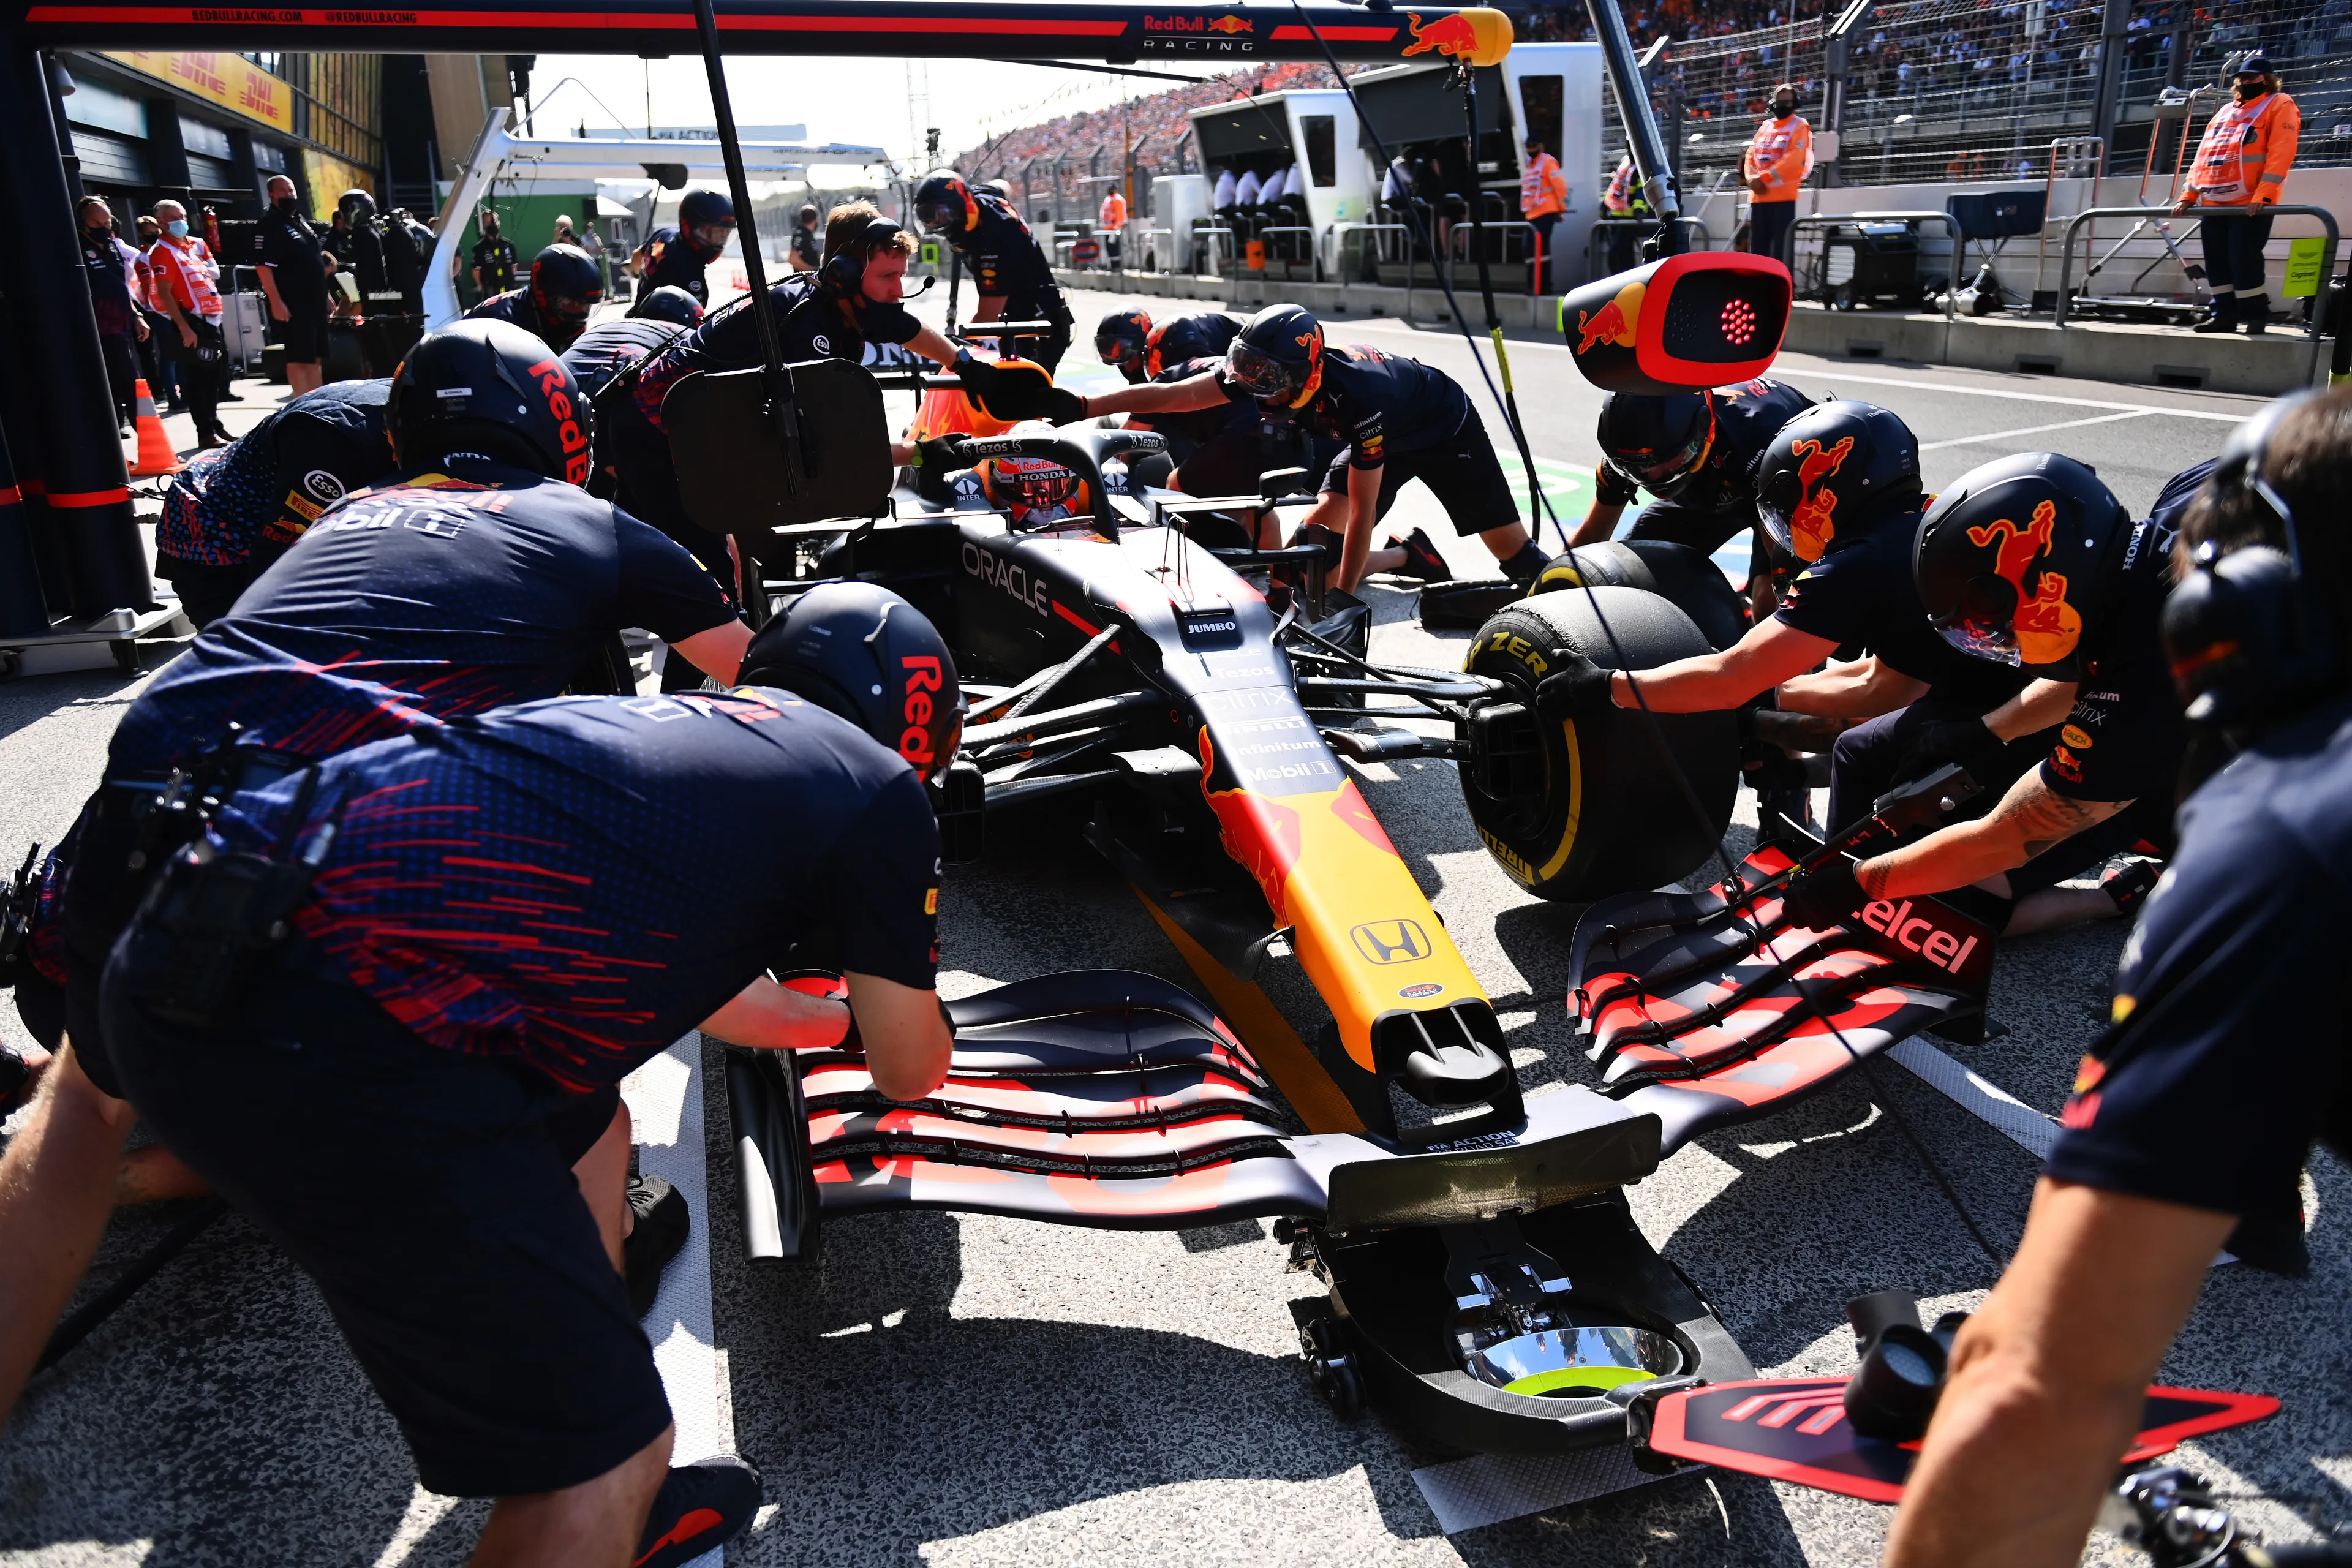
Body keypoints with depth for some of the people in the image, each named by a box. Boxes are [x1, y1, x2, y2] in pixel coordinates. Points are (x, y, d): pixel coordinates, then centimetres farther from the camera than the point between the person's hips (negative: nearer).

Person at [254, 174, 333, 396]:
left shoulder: (302, 221, 17)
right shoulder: (269, 225, -10)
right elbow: (263, 266, -18)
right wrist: (276, 302, -24)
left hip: (315, 301, 9)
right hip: (293, 304, -9)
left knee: (315, 357, 13)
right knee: (299, 357, -8)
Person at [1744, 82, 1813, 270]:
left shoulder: (1800, 127, 2)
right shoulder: (1765, 127, 20)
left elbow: (1793, 159, -12)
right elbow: (1750, 156, 15)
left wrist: (1764, 178, -17)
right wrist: (1752, 178, -6)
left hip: (1784, 196, -6)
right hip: (1758, 196, 6)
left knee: (1781, 249, -10)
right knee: (1758, 248, 8)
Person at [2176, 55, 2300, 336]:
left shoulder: (2280, 105, 4)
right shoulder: (2225, 111, 24)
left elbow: (2280, 154, -9)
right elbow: (2203, 156, 21)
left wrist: (2263, 195, -21)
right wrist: (2188, 194, 9)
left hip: (2250, 203, -6)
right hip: (2213, 203, 7)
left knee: (2244, 260, -9)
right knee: (2217, 261, 6)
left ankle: (2256, 316, 1)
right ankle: (2223, 315, 14)